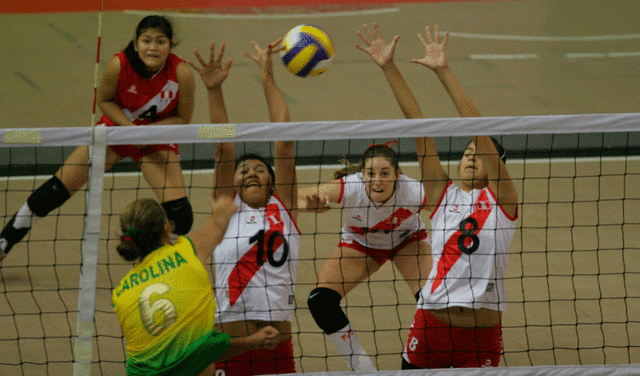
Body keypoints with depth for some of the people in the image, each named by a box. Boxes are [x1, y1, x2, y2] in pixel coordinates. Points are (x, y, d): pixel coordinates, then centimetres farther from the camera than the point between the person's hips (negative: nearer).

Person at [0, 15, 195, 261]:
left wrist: (148, 131, -27)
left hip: (156, 140, 0)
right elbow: (103, 100, -8)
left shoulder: (181, 73, -28)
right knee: (58, 189, -3)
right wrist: (130, 127, -23)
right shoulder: (119, 66, -28)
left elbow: (183, 118, -12)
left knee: (180, 214, -14)